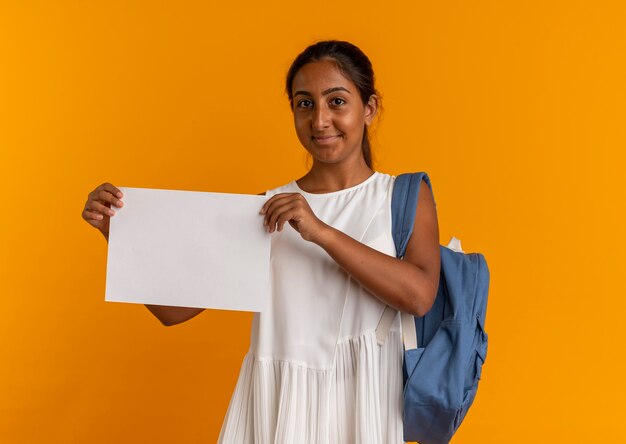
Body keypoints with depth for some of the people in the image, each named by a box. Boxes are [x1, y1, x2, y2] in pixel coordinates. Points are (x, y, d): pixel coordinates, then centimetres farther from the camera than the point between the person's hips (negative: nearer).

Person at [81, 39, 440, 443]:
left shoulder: (406, 197, 1)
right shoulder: (266, 208, 4)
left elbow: (420, 296, -17)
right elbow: (175, 307, 1)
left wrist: (322, 232, -22)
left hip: (361, 407, -1)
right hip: (273, 405, 2)